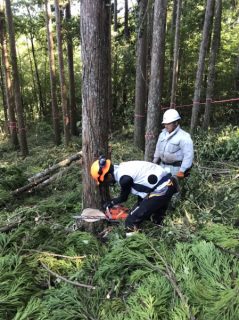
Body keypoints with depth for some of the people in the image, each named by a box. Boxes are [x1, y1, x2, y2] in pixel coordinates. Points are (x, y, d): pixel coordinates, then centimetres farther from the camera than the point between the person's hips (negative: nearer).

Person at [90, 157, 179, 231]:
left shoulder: (124, 178, -19)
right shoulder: (123, 167, 8)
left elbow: (123, 198, 0)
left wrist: (111, 202, 20)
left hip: (161, 190, -10)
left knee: (131, 222, -5)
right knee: (158, 221, 31)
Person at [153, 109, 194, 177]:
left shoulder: (184, 136, -15)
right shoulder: (163, 134, 8)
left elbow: (188, 155, -18)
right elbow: (158, 149, 19)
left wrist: (182, 171, -21)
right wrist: (154, 163, 19)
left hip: (175, 168, -7)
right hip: (162, 167, 7)